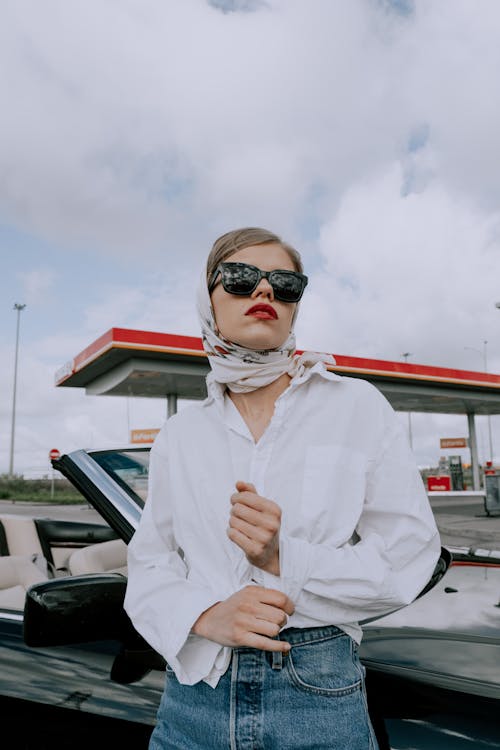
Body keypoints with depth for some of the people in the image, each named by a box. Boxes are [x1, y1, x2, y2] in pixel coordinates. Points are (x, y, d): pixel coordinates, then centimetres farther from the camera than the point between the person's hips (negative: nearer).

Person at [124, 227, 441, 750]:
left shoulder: (358, 407, -5)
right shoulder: (180, 435, 2)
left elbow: (406, 557, -7)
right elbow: (149, 566, 4)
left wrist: (285, 559, -19)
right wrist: (207, 616, -15)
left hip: (318, 694, -1)